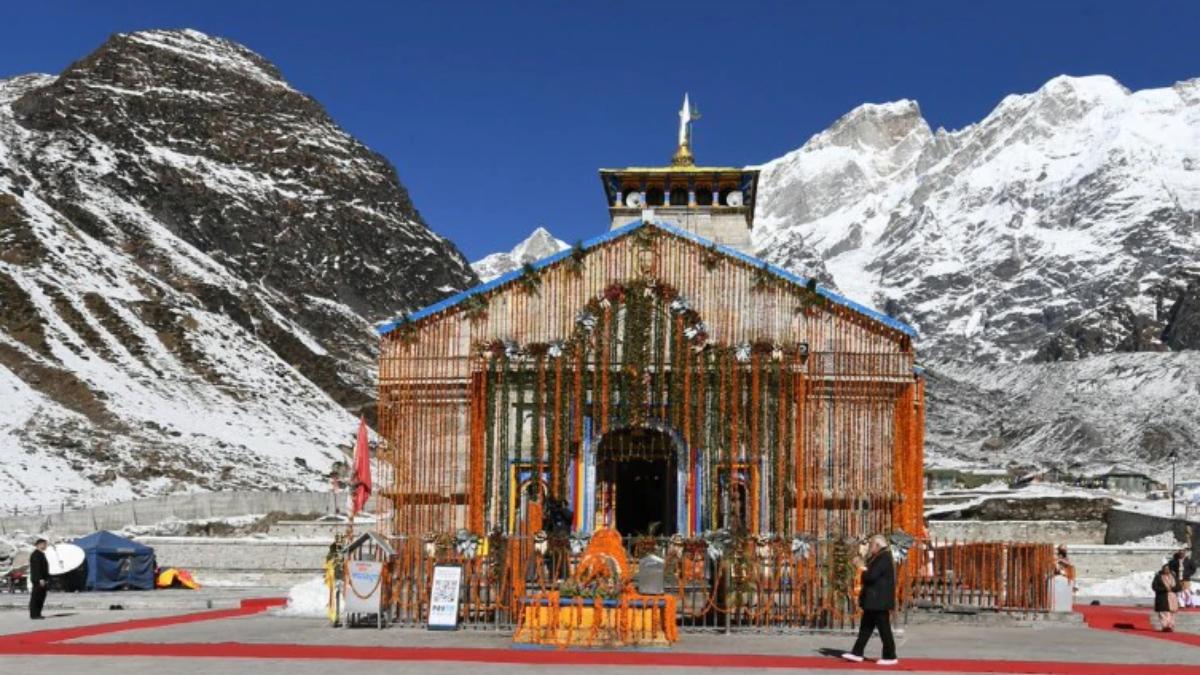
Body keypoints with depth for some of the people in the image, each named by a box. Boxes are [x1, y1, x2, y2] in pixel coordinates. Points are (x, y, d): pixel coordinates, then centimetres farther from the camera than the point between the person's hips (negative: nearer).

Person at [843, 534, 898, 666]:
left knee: (884, 628, -4)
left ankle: (890, 657, 2)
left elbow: (871, 576, -23)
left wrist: (862, 567, -9)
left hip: (879, 601, -11)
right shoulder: (878, 558, 16)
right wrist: (862, 566, 4)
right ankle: (857, 653, 14)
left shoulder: (884, 559, -16)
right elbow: (871, 573, 18)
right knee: (865, 627, 11)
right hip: (874, 601, 11)